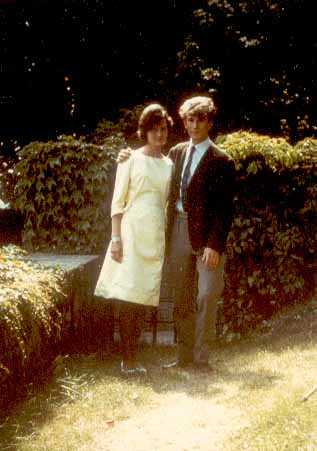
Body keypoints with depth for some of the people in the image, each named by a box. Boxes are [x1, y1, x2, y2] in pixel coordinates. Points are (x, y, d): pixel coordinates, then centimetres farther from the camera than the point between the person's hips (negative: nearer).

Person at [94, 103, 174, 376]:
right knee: (129, 294, -7)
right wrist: (116, 238, -10)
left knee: (144, 296, 6)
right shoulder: (132, 159, 0)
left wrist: (168, 239, 11)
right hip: (133, 232, -4)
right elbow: (118, 202, -2)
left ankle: (133, 357, 14)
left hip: (156, 236, 5)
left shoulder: (169, 164, 13)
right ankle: (128, 360, -3)